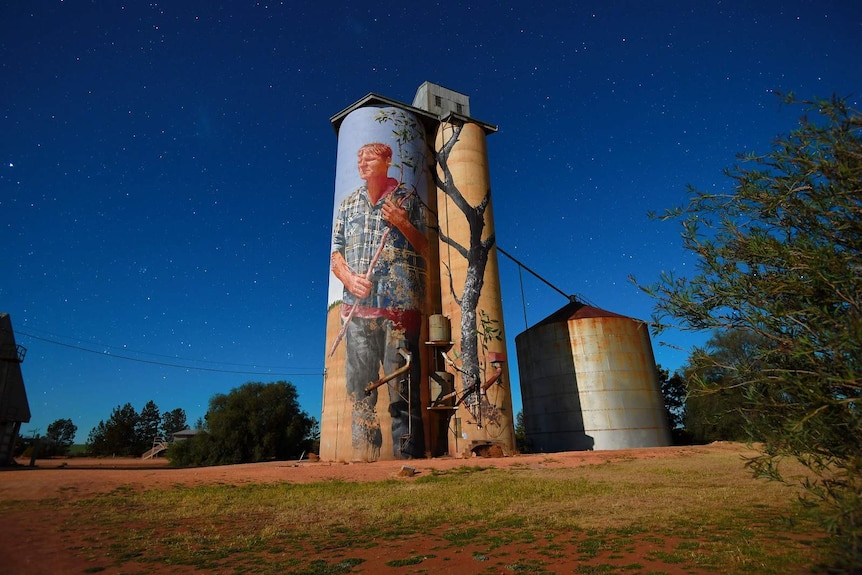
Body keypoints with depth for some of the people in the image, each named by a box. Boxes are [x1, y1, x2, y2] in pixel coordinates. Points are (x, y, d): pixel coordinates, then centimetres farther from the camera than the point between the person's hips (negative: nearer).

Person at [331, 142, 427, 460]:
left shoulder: (407, 198, 10)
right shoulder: (348, 204, 20)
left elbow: (425, 249, 8)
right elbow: (336, 255, 16)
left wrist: (403, 224, -10)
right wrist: (350, 278, -4)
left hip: (399, 304, -3)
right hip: (358, 306, 4)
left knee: (402, 384, -6)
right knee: (359, 383, 3)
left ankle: (409, 455, 2)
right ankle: (364, 456, 12)